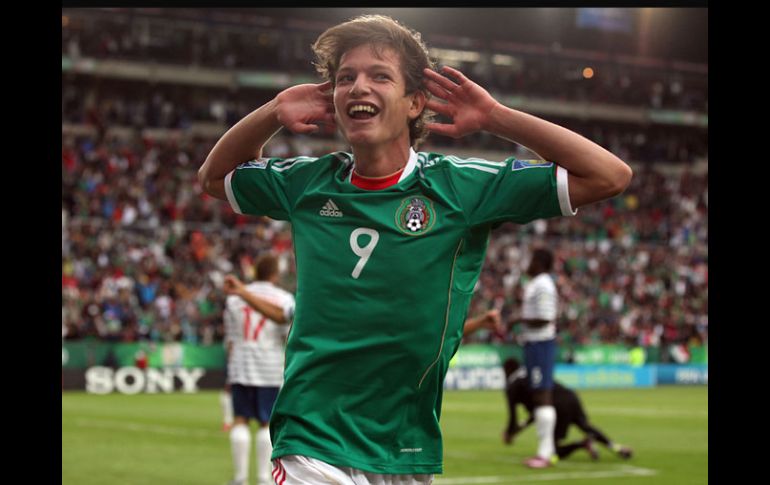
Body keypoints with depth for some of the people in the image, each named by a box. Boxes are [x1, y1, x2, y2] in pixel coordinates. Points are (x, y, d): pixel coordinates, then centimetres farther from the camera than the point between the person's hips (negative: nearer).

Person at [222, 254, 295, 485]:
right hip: (270, 369, -2)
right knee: (267, 423, 3)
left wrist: (230, 372, 13)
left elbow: (230, 340, 8)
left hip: (240, 367, 2)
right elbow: (290, 337, -5)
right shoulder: (284, 298, -1)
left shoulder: (234, 297, 7)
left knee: (240, 420, 4)